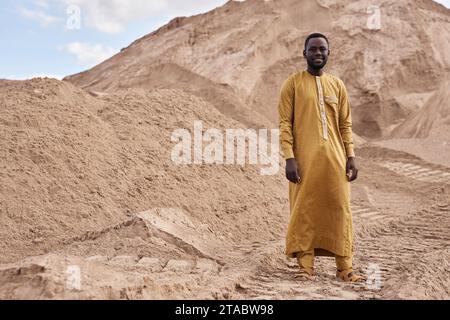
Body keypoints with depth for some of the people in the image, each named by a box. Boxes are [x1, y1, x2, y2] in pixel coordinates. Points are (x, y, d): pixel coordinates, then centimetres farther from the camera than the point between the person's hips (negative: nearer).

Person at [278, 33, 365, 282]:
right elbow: (285, 123, -3)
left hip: (334, 158, 3)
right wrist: (289, 158, -12)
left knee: (340, 210, 4)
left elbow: (345, 124, 13)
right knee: (304, 211, 1)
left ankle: (344, 268, 13)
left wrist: (351, 156, 4)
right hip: (305, 158, -3)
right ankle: (306, 266, 10)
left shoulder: (337, 85, 12)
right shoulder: (293, 83, 2)